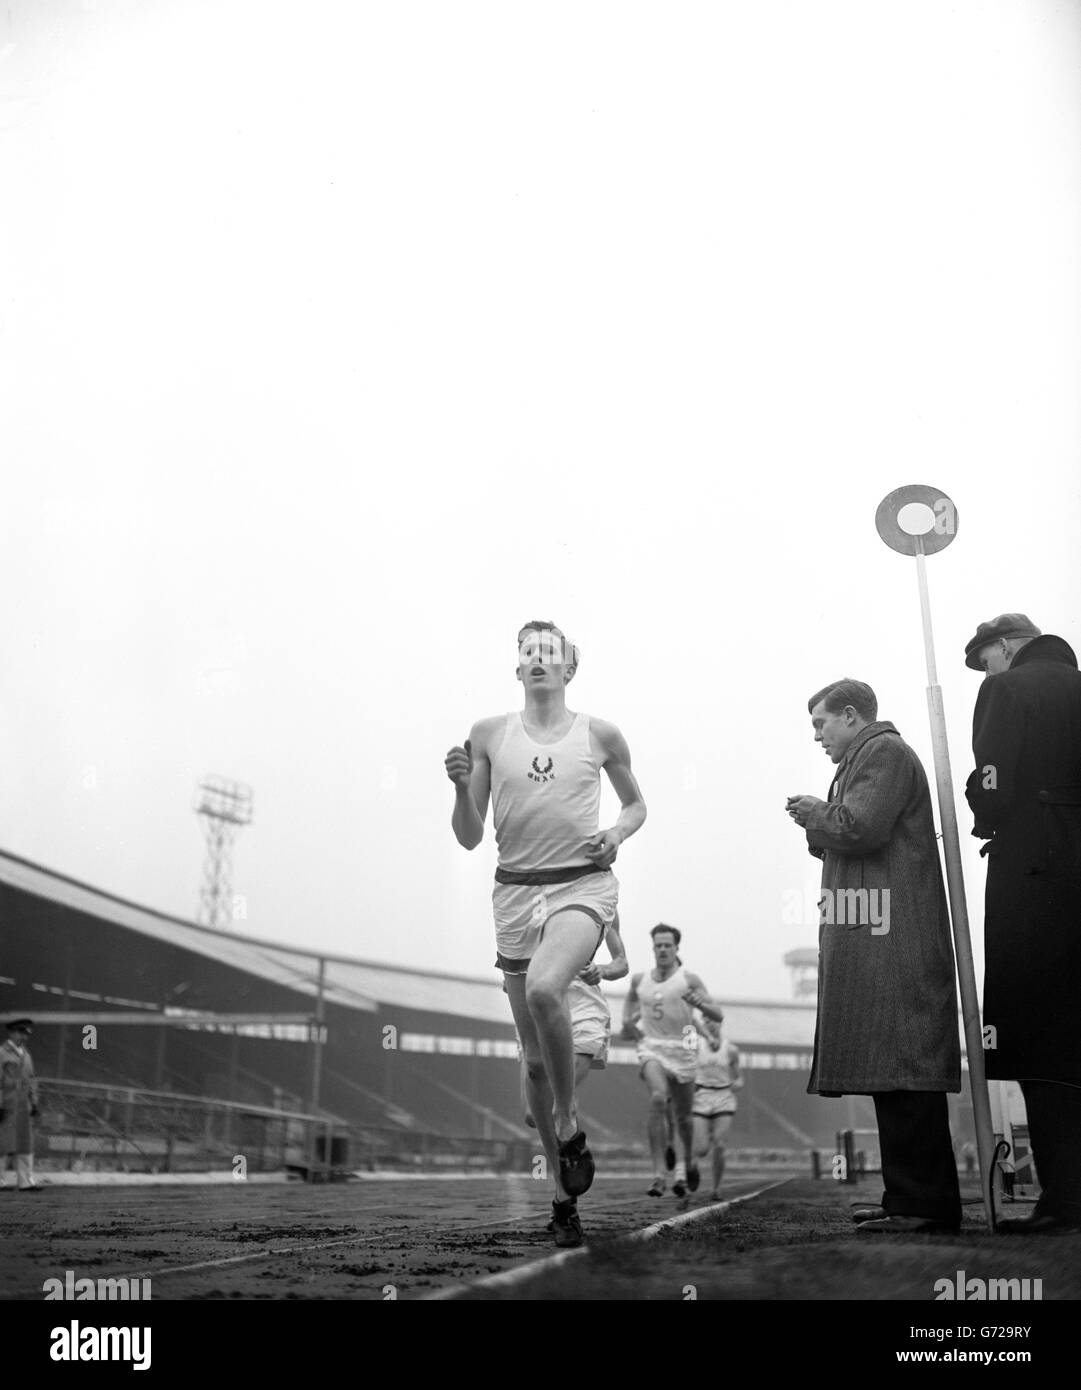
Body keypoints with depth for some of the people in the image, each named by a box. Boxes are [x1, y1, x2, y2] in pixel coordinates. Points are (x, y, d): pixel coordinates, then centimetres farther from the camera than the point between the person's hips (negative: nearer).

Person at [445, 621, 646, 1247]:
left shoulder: (600, 735, 5)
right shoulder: (489, 734, 6)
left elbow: (636, 803, 20)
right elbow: (469, 838, 7)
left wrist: (618, 832, -1)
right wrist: (462, 786, -12)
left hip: (584, 885, -2)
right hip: (517, 890, 3)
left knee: (544, 988, -33)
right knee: (534, 1056, 6)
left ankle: (570, 1123, -8)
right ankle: (564, 1192, 23)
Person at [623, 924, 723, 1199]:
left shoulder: (689, 980, -3)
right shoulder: (639, 980, 7)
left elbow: (718, 1016, -7)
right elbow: (631, 998, 31)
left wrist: (700, 1004, -27)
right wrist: (627, 1021, 12)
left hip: (682, 1049, -1)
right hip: (651, 1047, 1)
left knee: (682, 1115, 9)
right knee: (658, 1099, -25)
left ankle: (688, 1161, 40)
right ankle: (659, 1173, -25)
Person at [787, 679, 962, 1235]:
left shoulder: (884, 751, -4)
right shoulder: (867, 759, 27)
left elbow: (860, 828, -17)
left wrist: (815, 816, 0)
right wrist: (819, 824, 11)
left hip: (893, 940, -10)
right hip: (875, 941, 10)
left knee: (903, 1069, -11)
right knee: (896, 1074, 9)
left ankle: (924, 1202, -9)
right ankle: (910, 1197, 12)